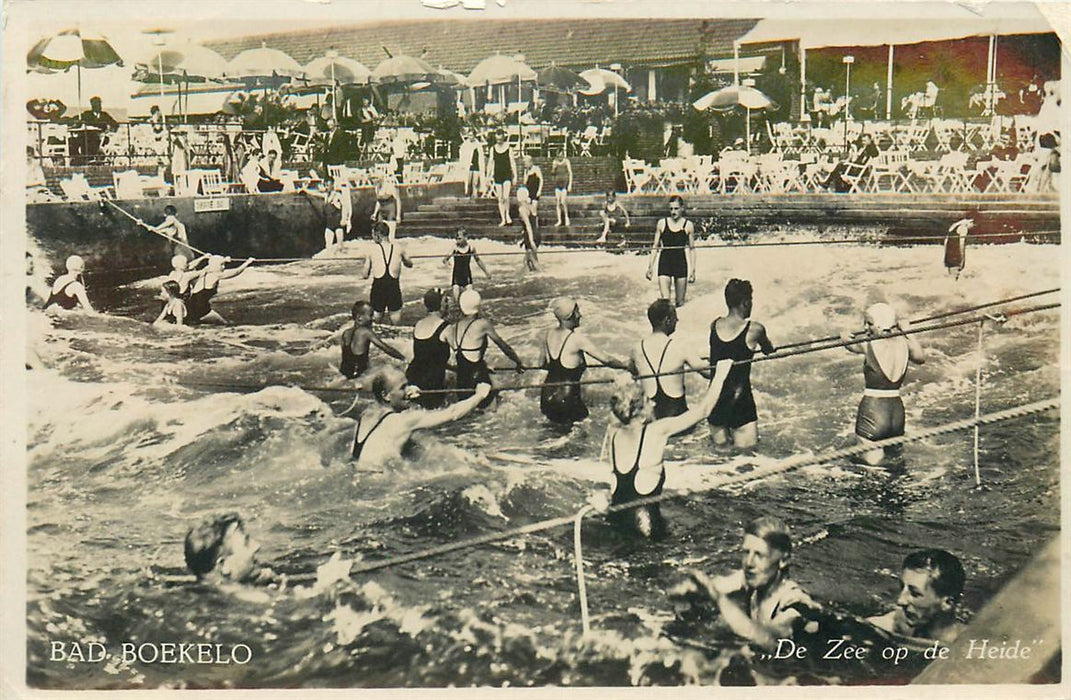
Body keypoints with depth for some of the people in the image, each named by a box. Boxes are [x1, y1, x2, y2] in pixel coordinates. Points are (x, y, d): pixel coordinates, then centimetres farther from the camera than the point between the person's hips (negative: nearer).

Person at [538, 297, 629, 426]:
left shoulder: (549, 335, 4)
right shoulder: (577, 338, -15)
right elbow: (606, 360, -11)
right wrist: (625, 365, 5)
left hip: (546, 397, 7)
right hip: (566, 399, -7)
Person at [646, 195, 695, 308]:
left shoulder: (688, 225, 1)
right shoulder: (662, 223, 2)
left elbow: (692, 249, 6)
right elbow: (655, 247, 8)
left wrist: (693, 270, 4)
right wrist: (650, 266, 4)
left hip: (681, 263, 1)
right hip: (665, 263, -1)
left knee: (679, 302, 6)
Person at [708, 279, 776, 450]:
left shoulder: (714, 325, -2)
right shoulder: (754, 329, -13)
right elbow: (769, 351, 8)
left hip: (714, 396, 5)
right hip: (739, 398, -5)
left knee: (720, 442, 22)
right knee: (746, 445, 3)